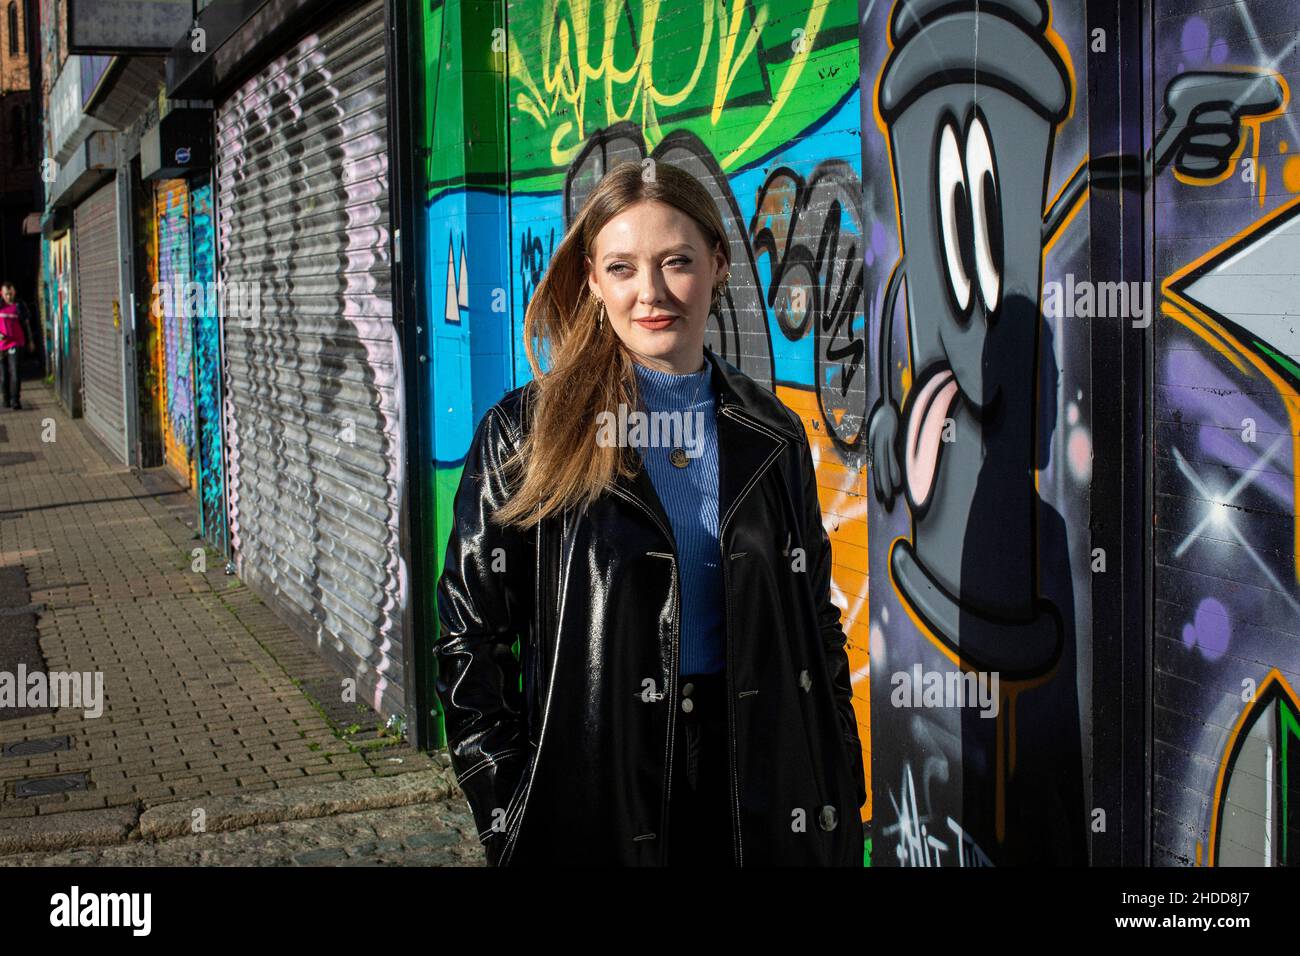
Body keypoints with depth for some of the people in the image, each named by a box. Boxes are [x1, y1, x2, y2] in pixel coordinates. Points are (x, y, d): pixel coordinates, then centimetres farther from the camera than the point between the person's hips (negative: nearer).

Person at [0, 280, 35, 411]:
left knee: (15, 374, -12)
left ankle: (15, 400, -10)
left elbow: (26, 324, 12)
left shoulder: (19, 306, 3)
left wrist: (30, 341, 16)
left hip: (15, 344, -2)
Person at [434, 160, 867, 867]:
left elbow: (816, 622, 11)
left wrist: (842, 795, 6)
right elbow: (469, 635, -4)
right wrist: (508, 820, -9)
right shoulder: (526, 432, -5)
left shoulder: (772, 435, 4)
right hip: (593, 783, -2)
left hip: (754, 783, 3)